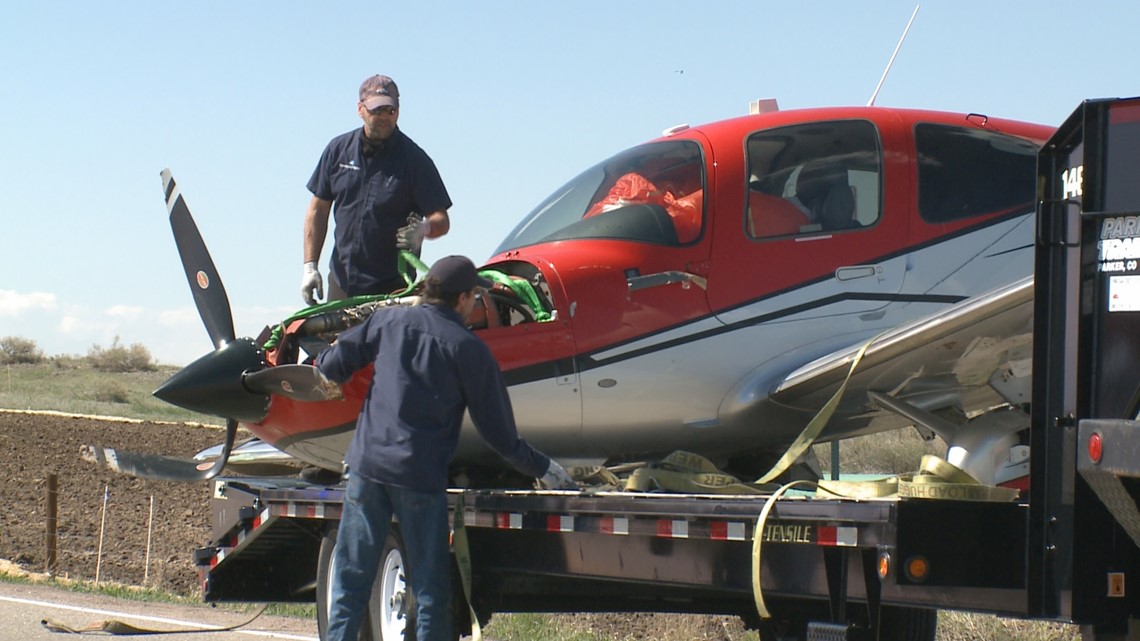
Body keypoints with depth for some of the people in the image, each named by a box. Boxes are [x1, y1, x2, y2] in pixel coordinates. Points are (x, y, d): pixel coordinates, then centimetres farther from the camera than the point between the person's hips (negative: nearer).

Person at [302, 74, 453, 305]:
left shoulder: (413, 159, -4)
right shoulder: (338, 150, 6)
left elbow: (441, 220, -6)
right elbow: (318, 210, 12)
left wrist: (424, 228, -29)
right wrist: (310, 265, 6)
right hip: (342, 282, 4)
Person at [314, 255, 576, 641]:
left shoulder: (389, 322, 6)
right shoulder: (468, 348, -2)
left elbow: (333, 366, 8)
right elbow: (497, 430, 1)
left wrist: (324, 362, 32)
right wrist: (541, 468, 12)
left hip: (365, 465, 3)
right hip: (420, 478, -3)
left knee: (351, 582, 8)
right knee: (430, 591, 6)